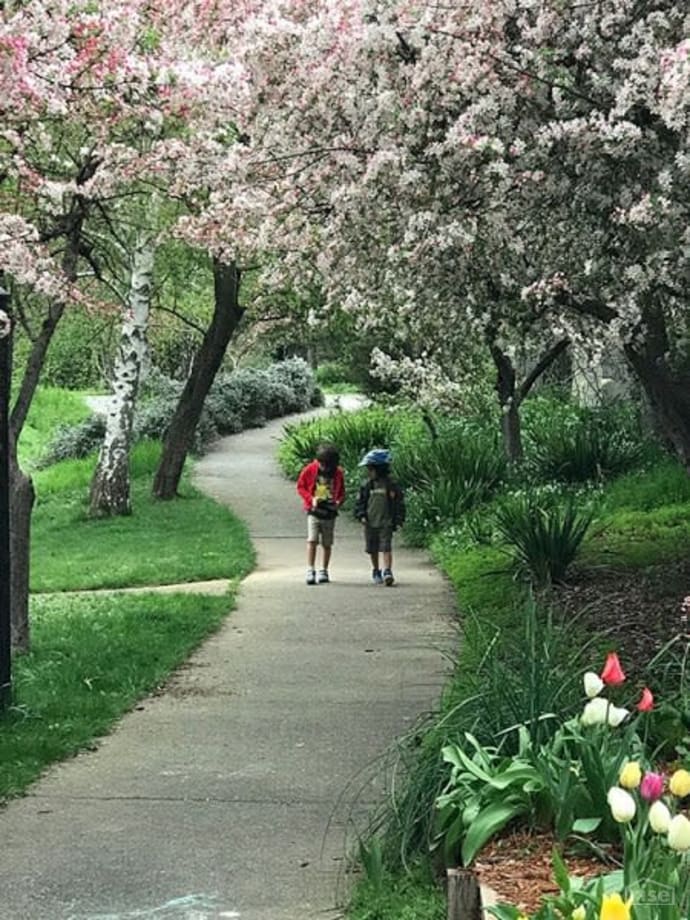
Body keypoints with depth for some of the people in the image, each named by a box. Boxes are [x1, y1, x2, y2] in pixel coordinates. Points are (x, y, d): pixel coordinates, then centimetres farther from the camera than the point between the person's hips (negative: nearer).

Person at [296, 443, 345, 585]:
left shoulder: (338, 473, -1)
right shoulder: (309, 470, -6)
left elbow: (341, 492, 10)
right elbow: (300, 486, 3)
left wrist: (339, 502, -11)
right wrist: (311, 499, -12)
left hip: (330, 513, 2)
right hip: (314, 512, -2)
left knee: (327, 544, 7)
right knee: (312, 540, -13)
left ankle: (323, 571, 18)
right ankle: (310, 570, -12)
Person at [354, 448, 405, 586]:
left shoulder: (391, 485, -3)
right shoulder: (367, 485, 6)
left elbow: (399, 502, 2)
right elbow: (360, 501, 11)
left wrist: (398, 520, -1)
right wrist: (361, 515, -2)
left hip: (386, 523, -4)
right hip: (370, 523, 4)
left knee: (386, 548, -12)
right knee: (373, 550, 11)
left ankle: (387, 571, -14)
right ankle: (376, 571, 26)